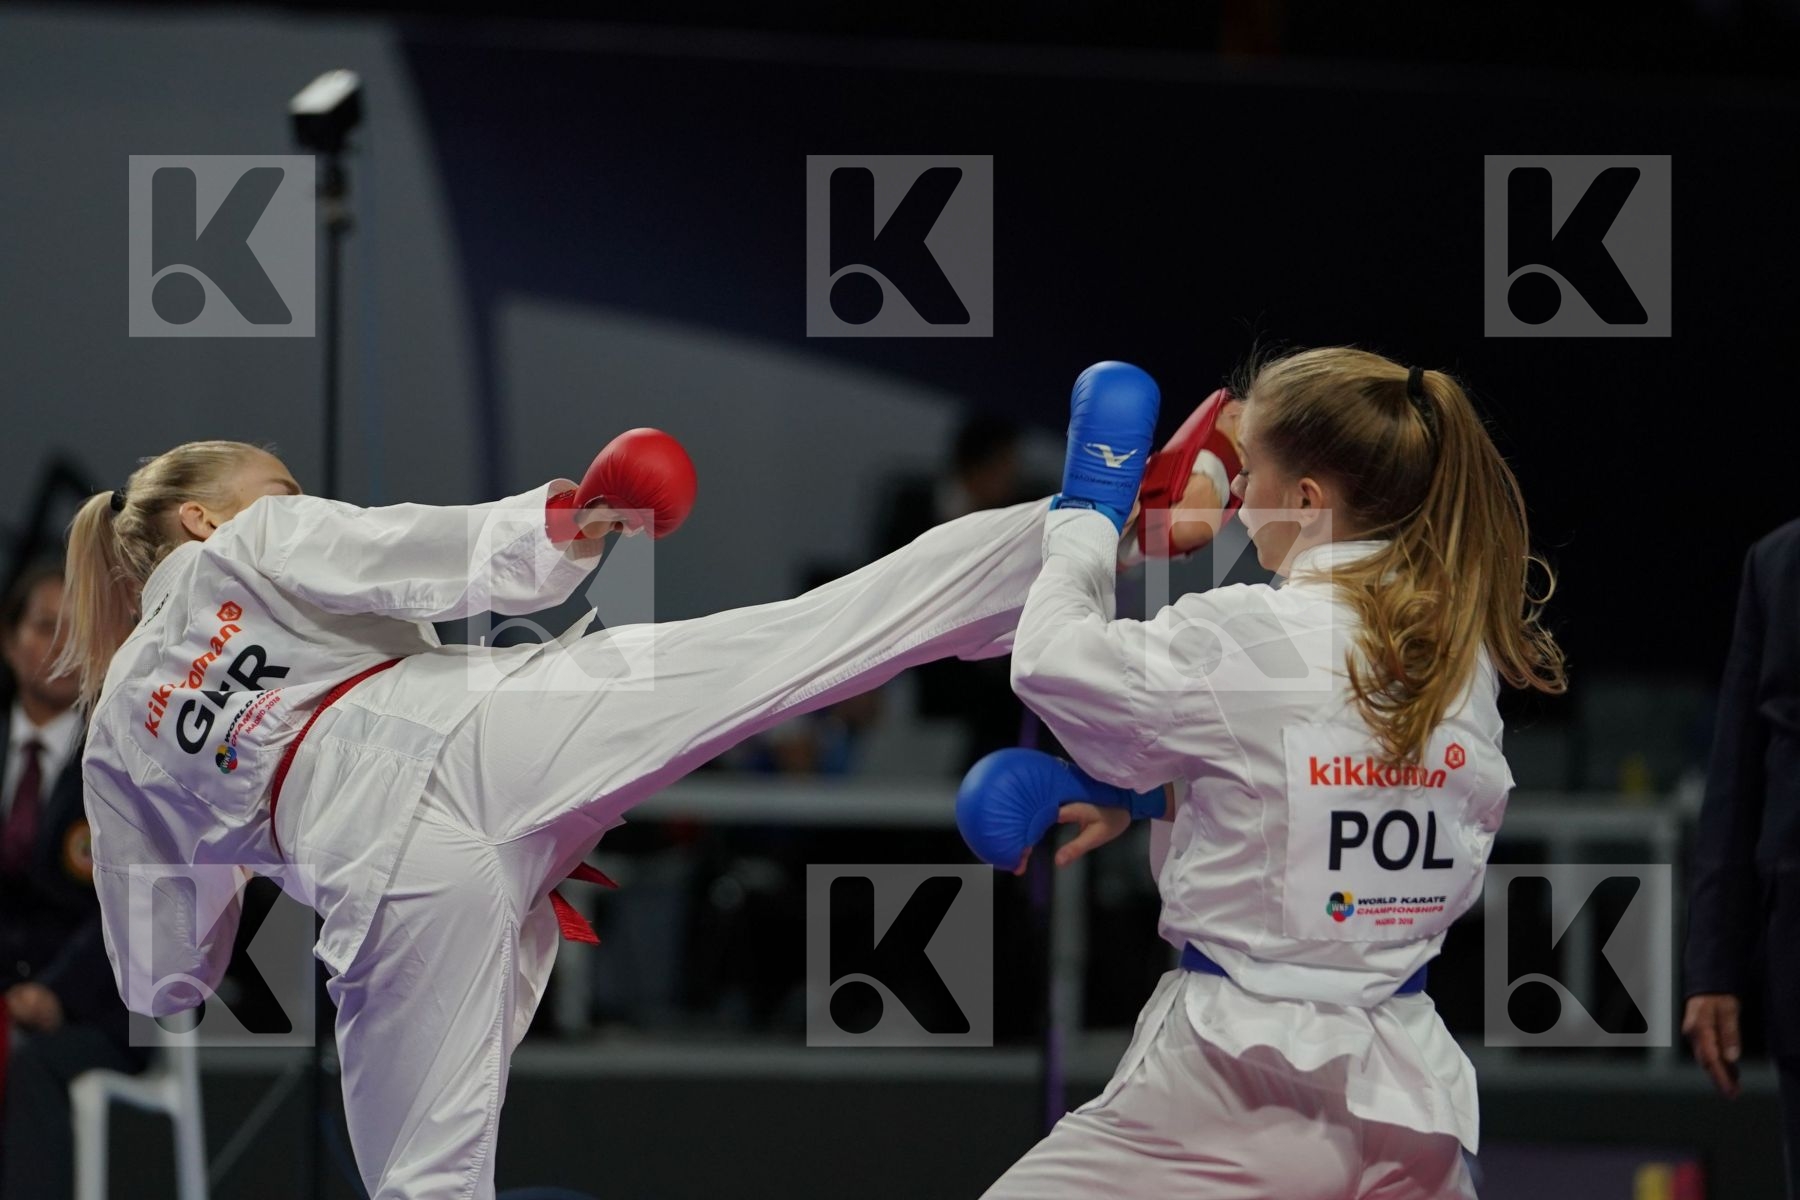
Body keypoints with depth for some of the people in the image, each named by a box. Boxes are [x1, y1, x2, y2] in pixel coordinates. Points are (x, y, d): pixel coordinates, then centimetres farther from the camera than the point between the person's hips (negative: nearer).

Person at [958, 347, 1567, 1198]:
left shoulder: (1247, 639, -16)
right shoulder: (1464, 656, 3)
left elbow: (1049, 663, -1)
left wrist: (1082, 529, 15)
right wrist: (1141, 798, 14)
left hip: (1236, 1069, -6)